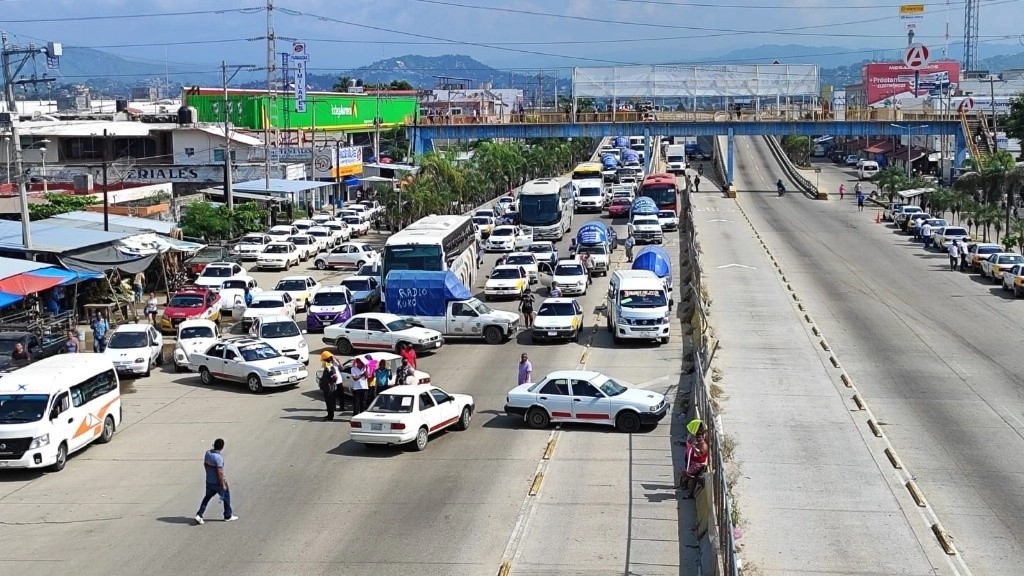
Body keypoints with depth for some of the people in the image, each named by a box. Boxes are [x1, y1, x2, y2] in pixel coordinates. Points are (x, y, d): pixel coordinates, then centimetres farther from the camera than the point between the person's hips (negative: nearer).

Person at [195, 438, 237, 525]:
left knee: (207, 497, 20)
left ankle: (199, 515, 8)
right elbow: (219, 472, -26)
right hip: (218, 482, -6)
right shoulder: (218, 457, -27)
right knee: (226, 496, 15)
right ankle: (228, 516, 25)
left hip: (209, 481, 6)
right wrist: (223, 485, -17)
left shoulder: (208, 453, -4)